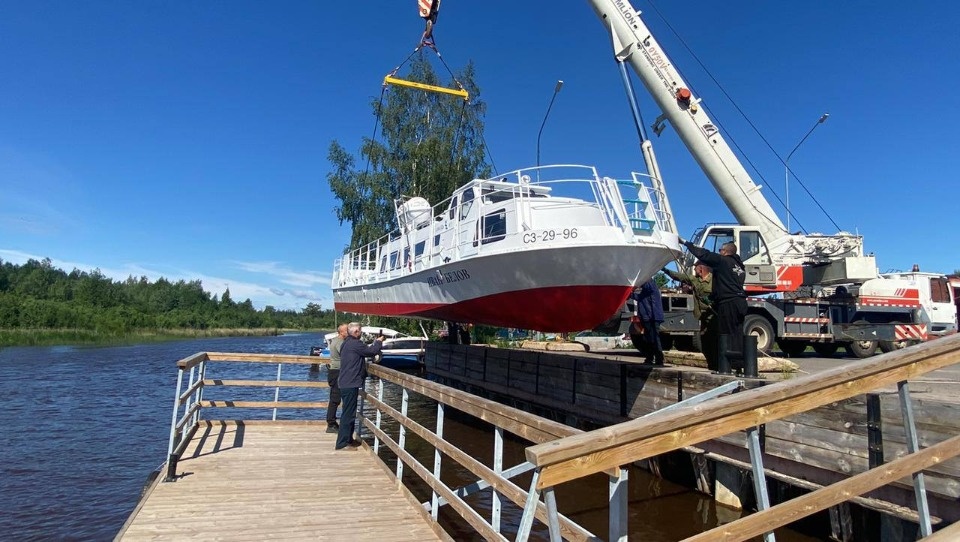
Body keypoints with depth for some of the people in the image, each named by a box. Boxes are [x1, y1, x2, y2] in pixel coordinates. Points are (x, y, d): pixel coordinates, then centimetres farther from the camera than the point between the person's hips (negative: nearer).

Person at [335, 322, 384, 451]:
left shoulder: (347, 343, 15)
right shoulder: (355, 344, -17)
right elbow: (372, 351, -13)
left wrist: (375, 343, 16)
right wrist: (379, 342, 4)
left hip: (346, 383, 11)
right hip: (351, 384, -11)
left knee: (349, 412, 18)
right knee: (348, 414, -5)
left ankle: (348, 439, 28)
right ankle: (342, 443, -1)